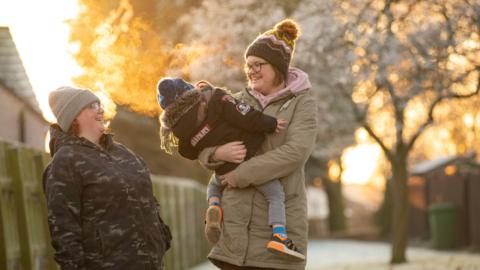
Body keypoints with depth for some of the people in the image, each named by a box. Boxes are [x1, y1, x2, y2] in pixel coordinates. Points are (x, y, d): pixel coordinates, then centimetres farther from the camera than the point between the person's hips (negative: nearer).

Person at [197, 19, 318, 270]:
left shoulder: (302, 102, 0)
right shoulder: (239, 101, 12)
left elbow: (296, 152, -14)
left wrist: (243, 174, -15)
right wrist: (217, 153, -13)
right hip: (236, 217, 4)